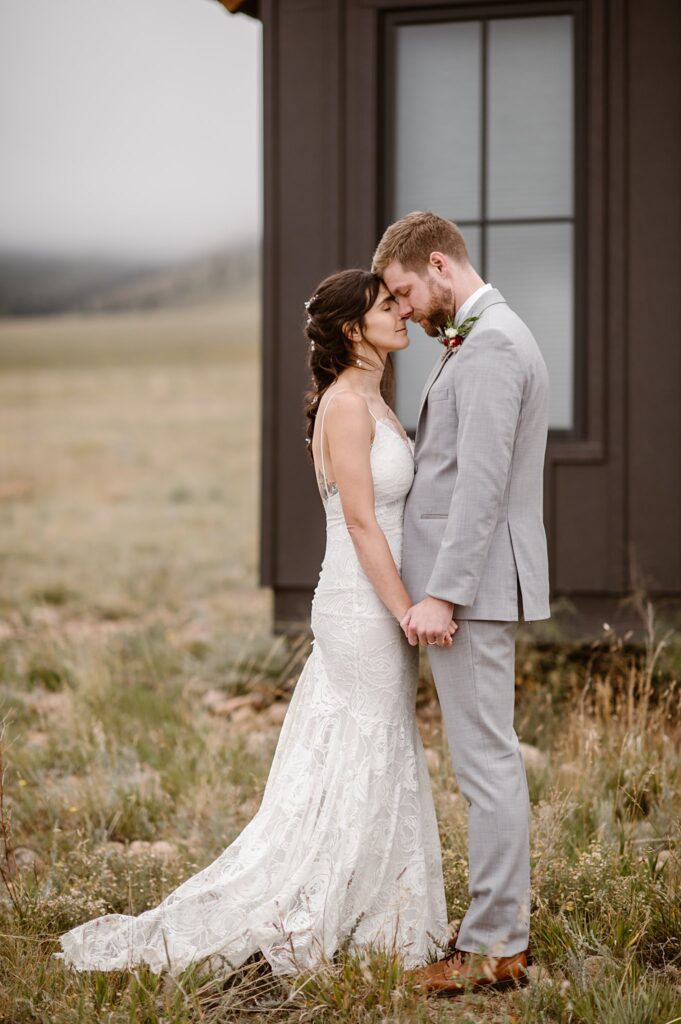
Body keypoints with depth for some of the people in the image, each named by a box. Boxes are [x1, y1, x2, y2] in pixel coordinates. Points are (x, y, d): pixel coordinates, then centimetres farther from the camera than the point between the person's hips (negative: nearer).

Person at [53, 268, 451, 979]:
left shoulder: (371, 404, 14)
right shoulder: (345, 404, -16)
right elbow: (360, 521, -20)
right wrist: (407, 610, -21)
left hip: (374, 606, 10)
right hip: (362, 607, -10)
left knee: (379, 770, 14)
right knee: (360, 774, -3)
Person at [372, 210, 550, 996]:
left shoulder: (491, 347, -15)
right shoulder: (485, 341, 18)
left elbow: (481, 481, -22)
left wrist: (441, 594, -23)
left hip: (473, 586, -11)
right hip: (472, 587, 11)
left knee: (486, 762, -6)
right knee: (489, 761, 13)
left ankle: (494, 946, -2)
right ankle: (503, 927, 19)